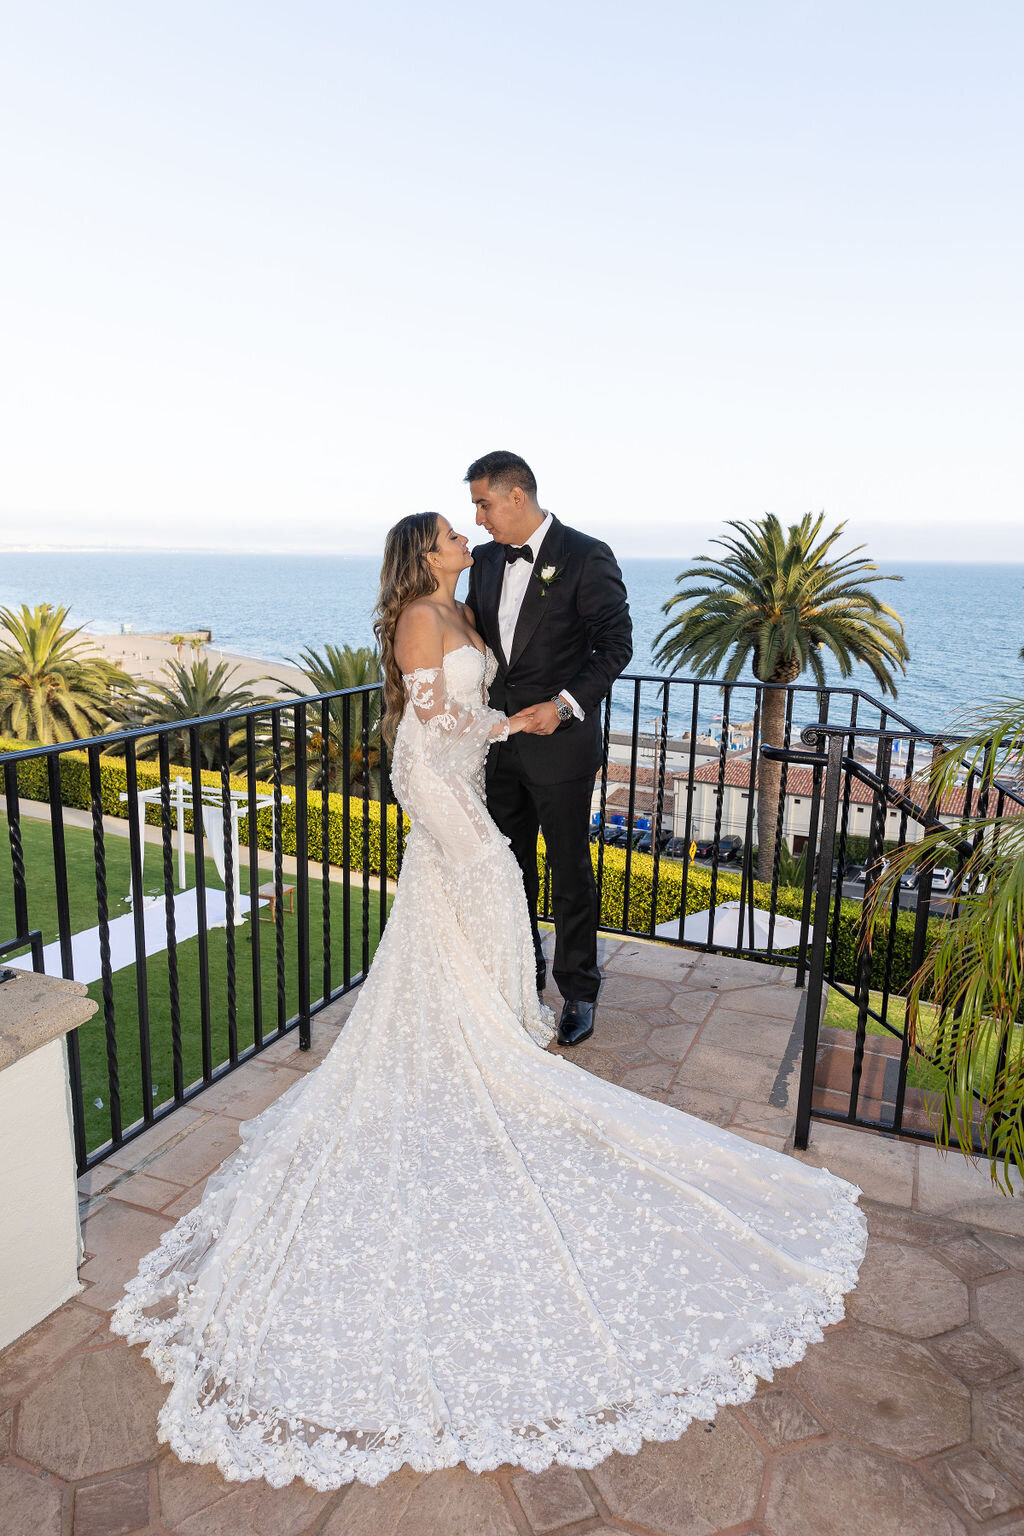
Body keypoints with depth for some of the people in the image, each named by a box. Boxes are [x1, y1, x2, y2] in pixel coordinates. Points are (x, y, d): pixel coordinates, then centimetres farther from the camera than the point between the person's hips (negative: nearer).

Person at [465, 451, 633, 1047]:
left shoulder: (586, 557, -11)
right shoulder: (486, 560, 9)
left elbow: (616, 644, -12)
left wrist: (565, 705, -22)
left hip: (561, 739, -6)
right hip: (500, 740, 6)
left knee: (570, 869, 5)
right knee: (511, 864, 16)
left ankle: (579, 990, 20)